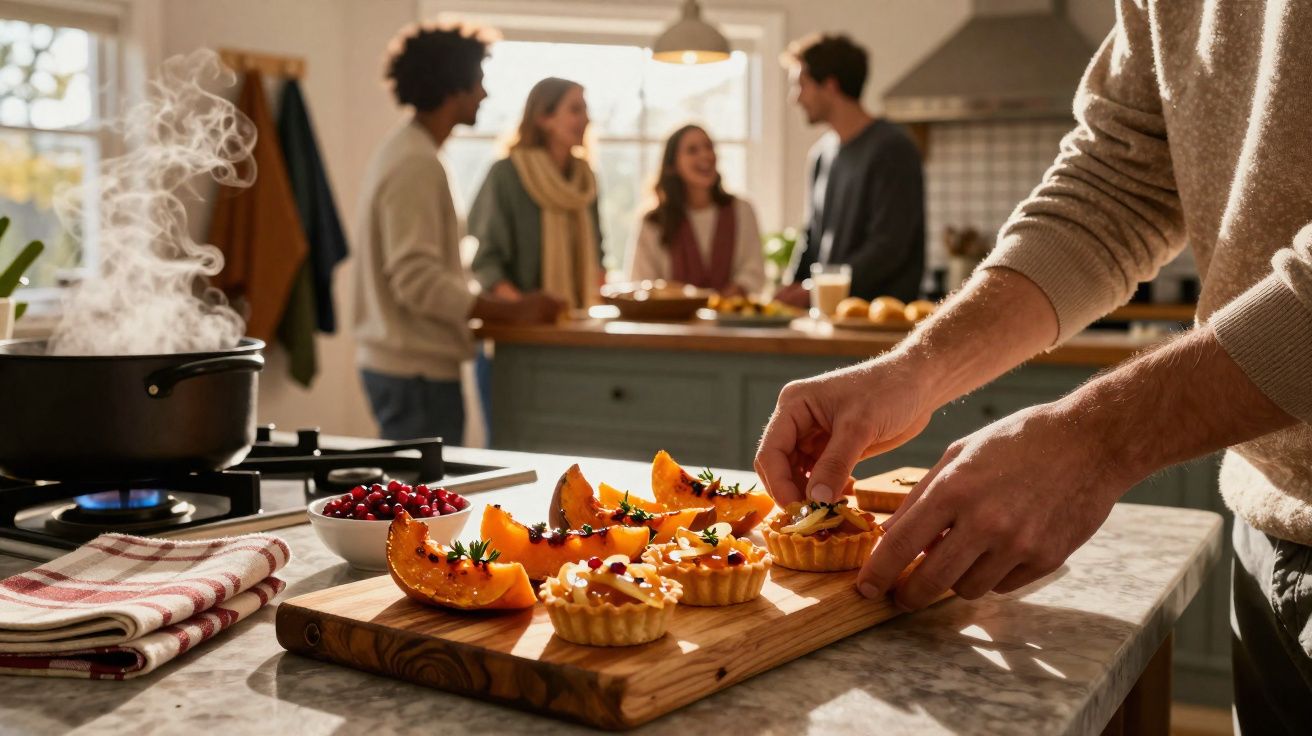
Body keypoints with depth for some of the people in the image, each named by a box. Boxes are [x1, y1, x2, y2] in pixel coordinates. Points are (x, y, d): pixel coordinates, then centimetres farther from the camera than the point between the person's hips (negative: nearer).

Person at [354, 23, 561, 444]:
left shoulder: (406, 152, 14)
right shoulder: (416, 164, -17)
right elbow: (418, 281, -22)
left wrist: (488, 301, 15)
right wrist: (513, 311, -19)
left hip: (402, 363, 10)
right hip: (417, 370, -10)